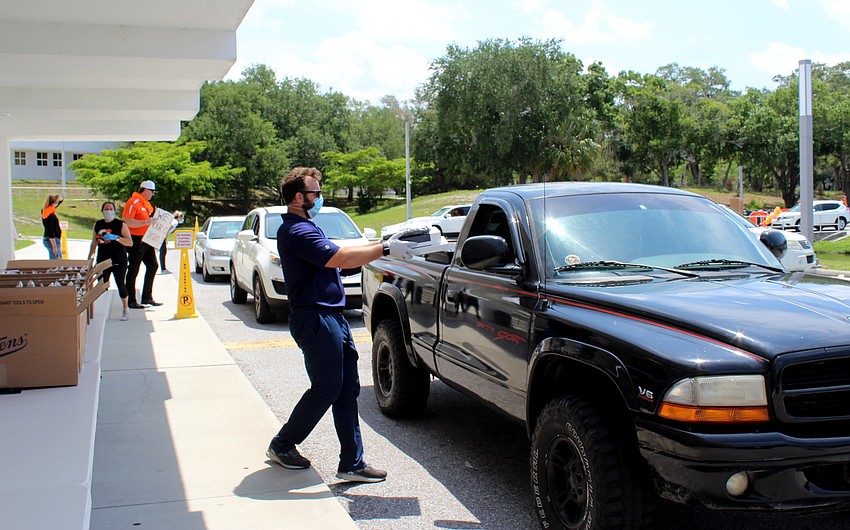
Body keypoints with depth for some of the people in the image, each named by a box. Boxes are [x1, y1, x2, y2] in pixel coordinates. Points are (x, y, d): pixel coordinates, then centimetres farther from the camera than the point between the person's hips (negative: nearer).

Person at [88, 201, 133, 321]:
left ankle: (125, 310, 14)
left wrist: (116, 237, -24)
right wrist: (89, 258, 16)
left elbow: (130, 242, -11)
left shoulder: (120, 224, -3)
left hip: (118, 261, -4)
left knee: (121, 285, 0)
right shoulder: (98, 225, 11)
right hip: (102, 260, 4)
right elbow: (94, 243, 21)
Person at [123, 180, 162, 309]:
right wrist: (146, 222, -29)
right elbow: (127, 221, -24)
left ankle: (147, 297, 21)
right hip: (136, 240, -10)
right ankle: (131, 301, 3)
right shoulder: (133, 203, -14)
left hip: (147, 241, 10)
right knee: (133, 270, -3)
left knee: (152, 265, 12)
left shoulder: (146, 203, 16)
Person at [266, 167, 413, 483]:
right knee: (326, 390, -2)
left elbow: (338, 255, 17)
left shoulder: (305, 228, 20)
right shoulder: (296, 231, -16)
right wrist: (385, 249, -19)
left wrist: (381, 246, 9)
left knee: (347, 389, 7)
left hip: (332, 318, 11)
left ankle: (352, 463, 9)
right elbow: (342, 259, -24)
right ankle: (282, 447, 17)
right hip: (316, 319, -11)